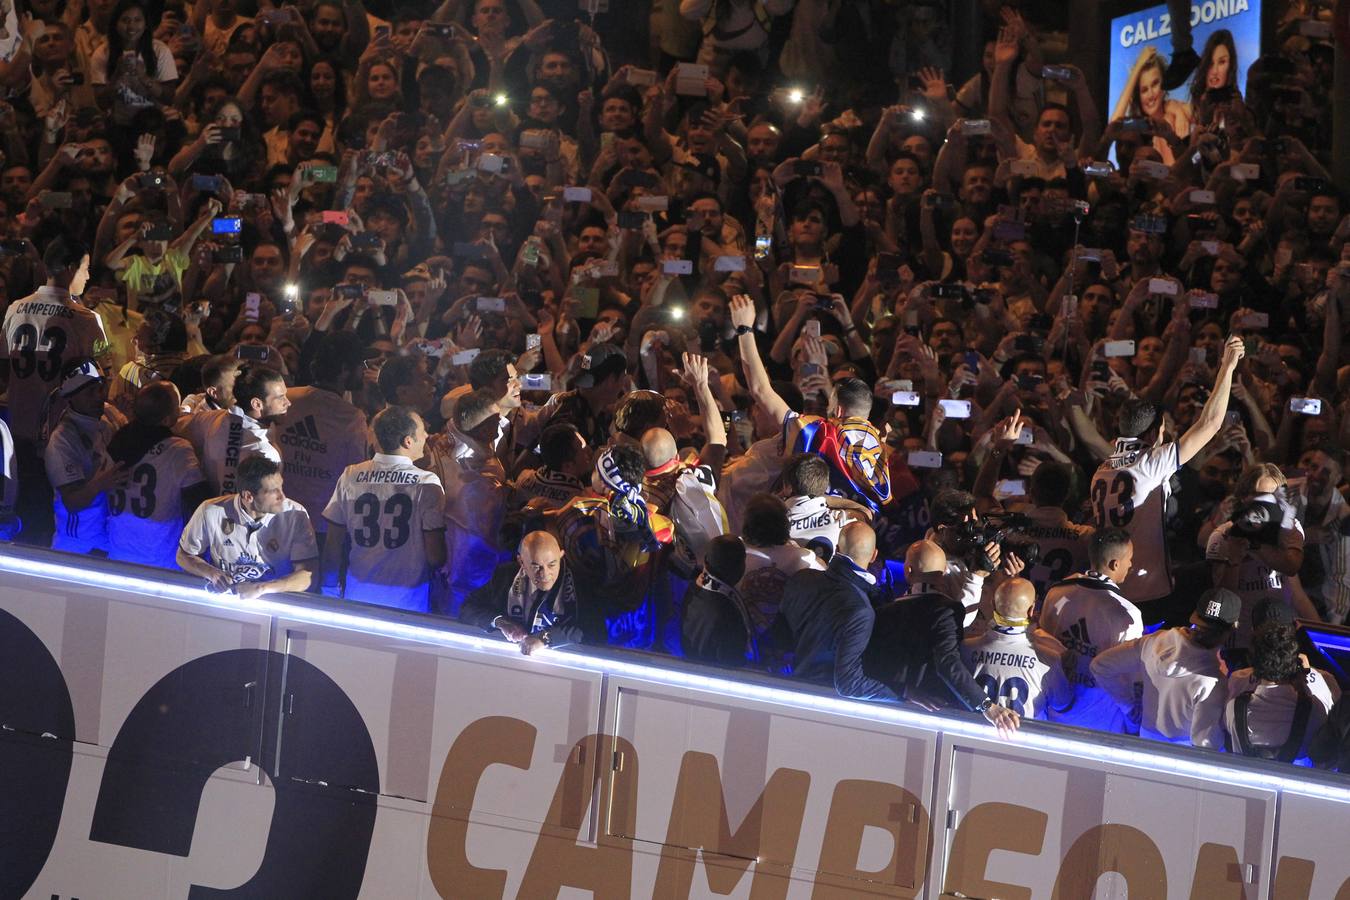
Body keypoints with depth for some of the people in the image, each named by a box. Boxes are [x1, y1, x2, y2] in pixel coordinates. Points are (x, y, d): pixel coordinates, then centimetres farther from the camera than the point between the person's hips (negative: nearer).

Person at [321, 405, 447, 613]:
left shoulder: (350, 477, -1)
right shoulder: (426, 485, -11)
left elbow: (333, 544, 4)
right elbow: (435, 555, -12)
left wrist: (330, 589, 17)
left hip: (359, 595, 3)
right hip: (407, 597, -3)